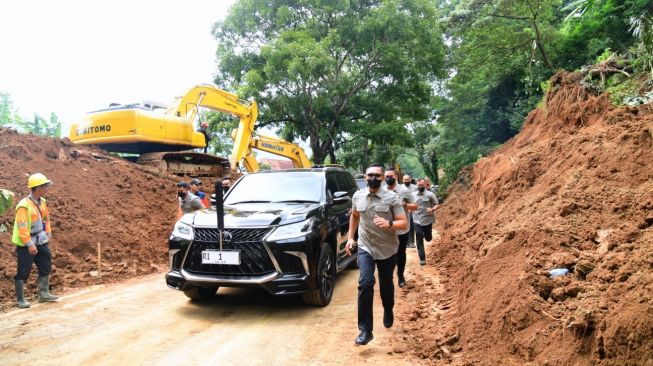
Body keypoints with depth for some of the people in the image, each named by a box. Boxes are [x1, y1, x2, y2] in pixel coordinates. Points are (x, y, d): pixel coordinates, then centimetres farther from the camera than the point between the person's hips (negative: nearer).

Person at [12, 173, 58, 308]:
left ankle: (44, 293, 26)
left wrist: (48, 233, 13)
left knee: (46, 267, 13)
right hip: (26, 245, -8)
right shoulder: (24, 206, -22)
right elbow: (22, 227, -23)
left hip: (40, 242, 8)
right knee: (23, 272, 2)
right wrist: (30, 244, -24)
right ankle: (20, 299, 15)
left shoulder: (42, 202, 3)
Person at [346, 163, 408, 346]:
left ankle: (388, 313, 47)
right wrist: (350, 237, 12)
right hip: (365, 247, 1)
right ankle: (365, 330, -11)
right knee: (365, 283, -17)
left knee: (386, 286, 16)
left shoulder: (392, 197, -11)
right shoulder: (357, 196, -1)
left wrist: (389, 224, -32)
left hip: (388, 250, -1)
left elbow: (404, 223, -12)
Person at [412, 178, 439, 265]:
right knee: (419, 239, -3)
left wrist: (432, 209, -23)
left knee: (428, 238, 11)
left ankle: (427, 234, 49)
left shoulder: (430, 194, -8)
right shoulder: (413, 195, 3)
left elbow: (437, 204, -4)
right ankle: (422, 258, 4)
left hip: (428, 220, -2)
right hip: (417, 221, 2)